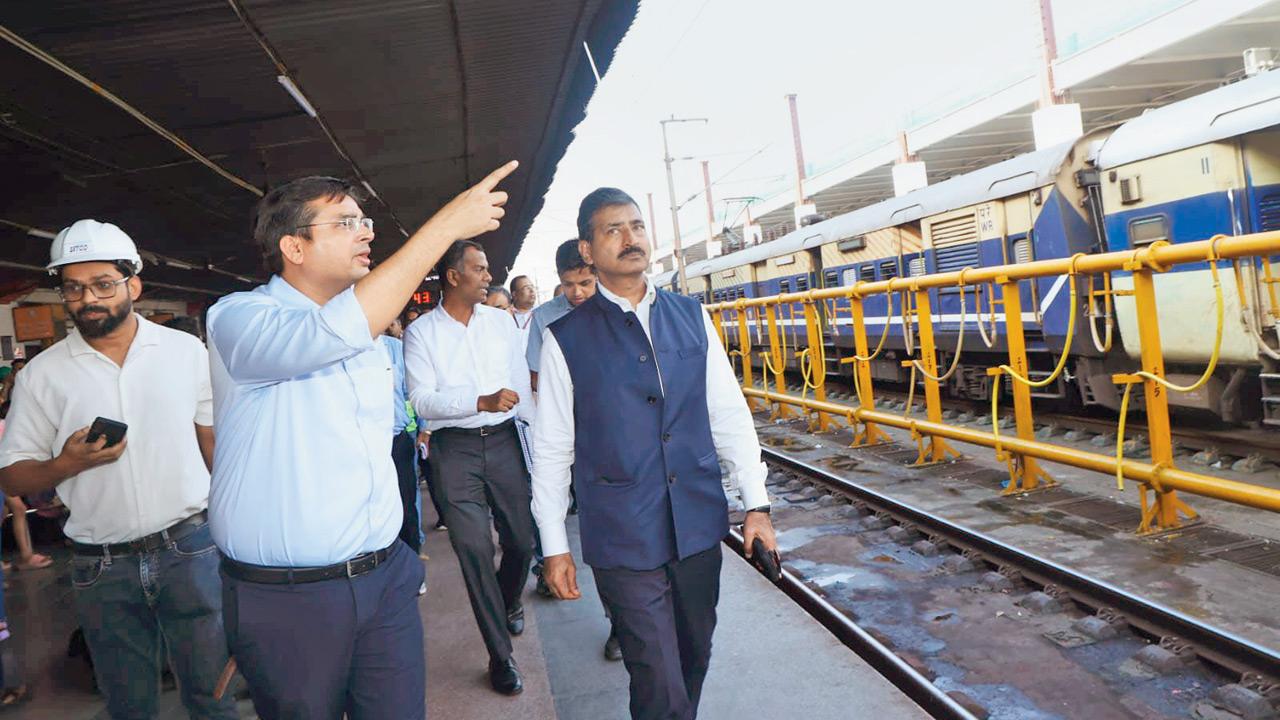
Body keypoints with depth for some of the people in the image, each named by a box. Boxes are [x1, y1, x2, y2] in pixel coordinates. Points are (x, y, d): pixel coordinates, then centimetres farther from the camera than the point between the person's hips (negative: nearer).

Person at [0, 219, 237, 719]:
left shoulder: (187, 351, 1)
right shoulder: (41, 374, 0)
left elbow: (217, 443, 7)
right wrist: (67, 463, -17)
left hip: (188, 549, -1)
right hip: (101, 567, 1)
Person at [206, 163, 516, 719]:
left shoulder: (369, 331, 12)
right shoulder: (237, 318, -11)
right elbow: (332, 332, -33)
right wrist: (446, 225, -31)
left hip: (385, 578, 6)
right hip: (285, 599, -5)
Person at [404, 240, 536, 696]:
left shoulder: (501, 321, 7)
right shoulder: (421, 333, -2)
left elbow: (521, 384, 11)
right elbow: (422, 400, -11)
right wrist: (481, 401, -24)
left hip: (503, 440, 3)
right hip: (454, 449, -3)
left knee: (521, 539, 10)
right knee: (474, 549, -3)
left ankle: (508, 603, 44)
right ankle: (500, 655, 13)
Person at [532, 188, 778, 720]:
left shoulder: (691, 317, 5)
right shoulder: (566, 338, -5)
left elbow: (729, 414, 6)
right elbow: (550, 450, -1)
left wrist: (756, 503, 4)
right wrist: (554, 547, 0)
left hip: (700, 526, 4)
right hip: (622, 538, -3)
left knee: (695, 657, 18)